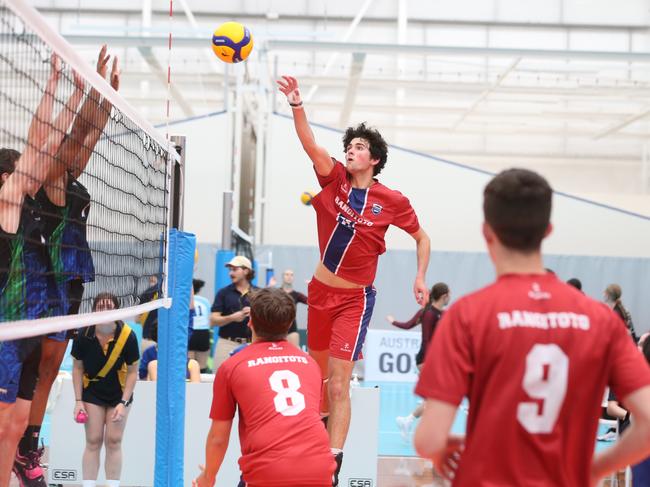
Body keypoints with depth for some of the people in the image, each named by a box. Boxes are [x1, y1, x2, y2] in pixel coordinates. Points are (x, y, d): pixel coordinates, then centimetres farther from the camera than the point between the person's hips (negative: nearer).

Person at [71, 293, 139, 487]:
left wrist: (123, 403, -16)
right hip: (92, 392, 0)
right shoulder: (84, 336, -19)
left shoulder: (127, 336, -22)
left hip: (119, 393, 0)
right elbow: (77, 368, -5)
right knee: (93, 441, -1)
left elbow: (132, 371, -12)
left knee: (113, 442, -1)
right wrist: (78, 401, -7)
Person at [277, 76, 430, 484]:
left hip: (355, 298, -4)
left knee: (338, 385, -12)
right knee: (317, 372, 19)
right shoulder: (335, 179, -3)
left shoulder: (393, 201, -8)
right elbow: (309, 142, -17)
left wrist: (420, 278, -4)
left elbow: (422, 238, 6)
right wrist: (296, 102, -31)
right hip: (321, 291, 4)